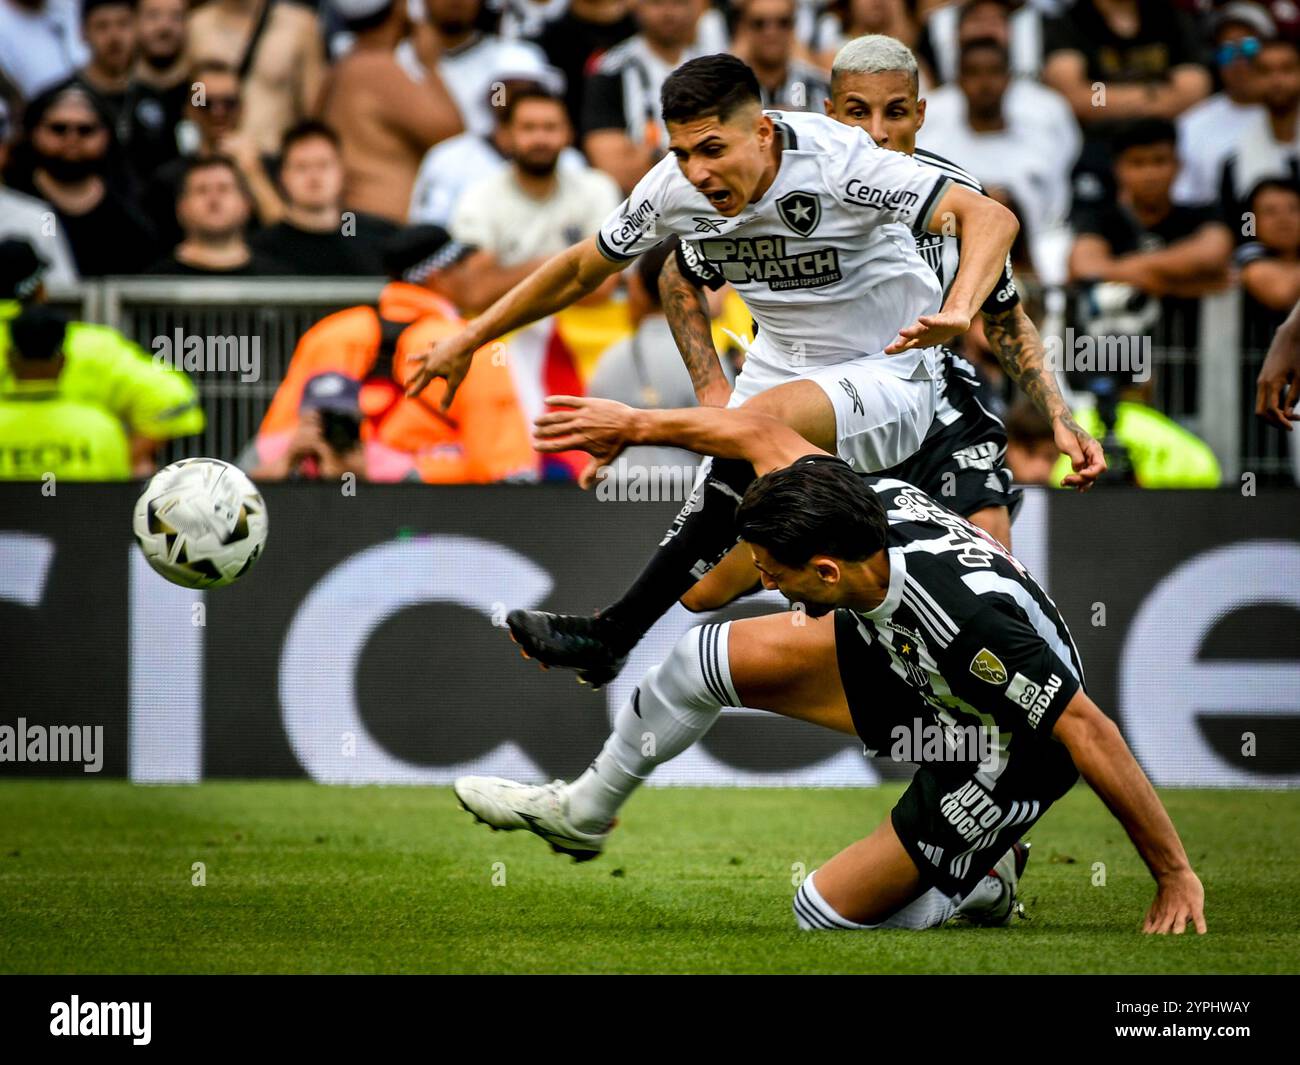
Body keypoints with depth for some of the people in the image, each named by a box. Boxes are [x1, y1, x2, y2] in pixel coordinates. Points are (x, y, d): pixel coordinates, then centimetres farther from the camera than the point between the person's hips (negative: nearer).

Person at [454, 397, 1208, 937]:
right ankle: (581, 814, 29)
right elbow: (758, 432, -4)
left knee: (826, 914, -4)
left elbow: (1091, 735, -37)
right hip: (913, 670, 7)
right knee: (704, 660, 6)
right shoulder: (868, 500, -23)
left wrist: (1176, 876, -32)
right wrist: (633, 425, 8)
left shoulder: (970, 622, -43)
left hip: (999, 758, -7)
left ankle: (980, 878, 19)